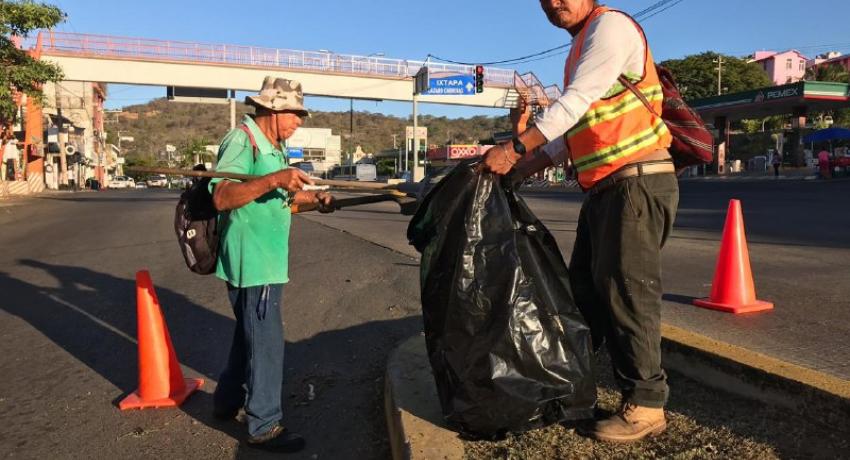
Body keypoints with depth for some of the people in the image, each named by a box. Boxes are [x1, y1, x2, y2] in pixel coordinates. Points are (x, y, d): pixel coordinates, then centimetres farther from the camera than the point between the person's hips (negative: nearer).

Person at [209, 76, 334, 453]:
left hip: (265, 261, 10)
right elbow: (221, 197, -29)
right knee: (266, 343, -4)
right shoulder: (241, 142, -16)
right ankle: (264, 426, 8)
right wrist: (273, 179, -39)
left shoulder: (272, 146, 15)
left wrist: (313, 198, 3)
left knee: (250, 334, 20)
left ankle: (228, 402, 37)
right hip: (251, 262, -10)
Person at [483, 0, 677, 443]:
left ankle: (645, 405, 6)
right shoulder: (581, 47, 22)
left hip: (637, 182, -9)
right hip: (603, 189, 10)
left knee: (625, 290, -6)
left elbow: (575, 102, -19)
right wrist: (522, 168, 14)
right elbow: (573, 128, 22)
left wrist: (514, 147, -22)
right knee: (584, 289, 13)